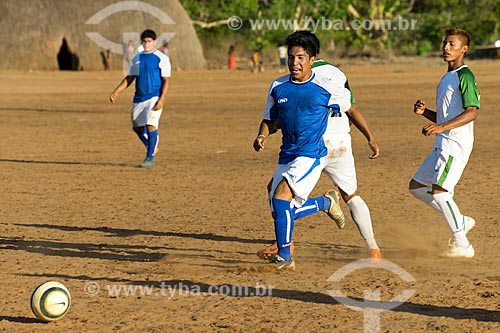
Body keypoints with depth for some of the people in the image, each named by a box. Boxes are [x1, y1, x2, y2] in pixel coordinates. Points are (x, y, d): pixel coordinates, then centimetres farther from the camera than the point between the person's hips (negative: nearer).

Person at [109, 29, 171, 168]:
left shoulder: (161, 58, -4)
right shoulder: (137, 58, 12)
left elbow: (166, 80, -7)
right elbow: (129, 78, 17)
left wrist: (162, 99, -17)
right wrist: (116, 91, 5)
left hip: (154, 98, -6)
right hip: (138, 98, 6)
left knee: (151, 125, -16)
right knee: (137, 127, 11)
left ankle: (150, 158, -8)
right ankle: (152, 148, 33)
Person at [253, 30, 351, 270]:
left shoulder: (327, 88, -7)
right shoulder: (278, 87, 5)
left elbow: (350, 110, 9)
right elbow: (270, 120, 14)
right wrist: (262, 136, -5)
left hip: (312, 154, -6)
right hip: (287, 156, 6)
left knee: (281, 196, -24)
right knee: (281, 212, 7)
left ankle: (284, 257, -16)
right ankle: (326, 202, 34)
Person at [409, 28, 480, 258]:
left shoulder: (464, 76, -10)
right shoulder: (447, 78, 19)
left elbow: (472, 112, -22)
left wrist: (441, 127, -31)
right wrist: (424, 112, 5)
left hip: (457, 143, -10)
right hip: (443, 144, 10)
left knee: (439, 191, -16)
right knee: (416, 187, 12)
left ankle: (462, 245, -10)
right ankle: (461, 222, 17)